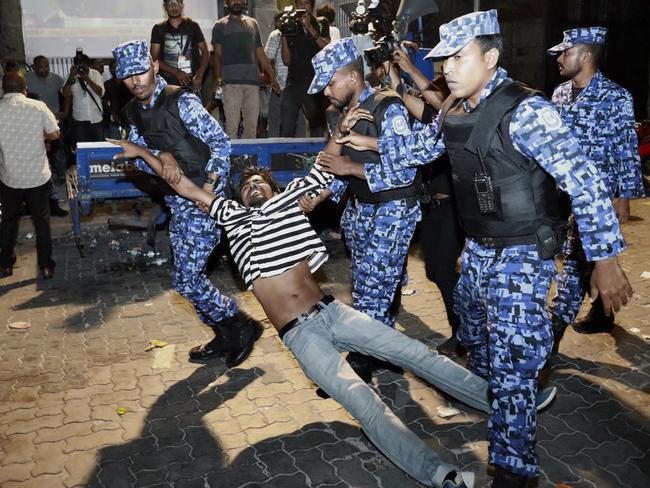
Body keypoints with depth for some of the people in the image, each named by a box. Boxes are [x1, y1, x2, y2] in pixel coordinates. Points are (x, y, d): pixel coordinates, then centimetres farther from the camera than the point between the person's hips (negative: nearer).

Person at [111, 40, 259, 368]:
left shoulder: (182, 102, -11)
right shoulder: (134, 111, 11)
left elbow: (220, 142, -12)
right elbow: (138, 153, 5)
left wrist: (210, 187, -22)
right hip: (177, 201, 8)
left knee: (185, 279, -10)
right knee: (188, 277, 13)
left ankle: (242, 326, 8)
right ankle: (226, 337, 29)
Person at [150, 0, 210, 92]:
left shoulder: (192, 26, 8)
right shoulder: (158, 29, 7)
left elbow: (205, 52, 10)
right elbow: (154, 59, 3)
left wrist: (200, 74, -7)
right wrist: (175, 71, -12)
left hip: (191, 81, 0)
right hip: (168, 83, 0)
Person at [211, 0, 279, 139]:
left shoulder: (253, 23, 20)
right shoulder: (220, 25, 10)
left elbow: (260, 53, 22)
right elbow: (217, 54, 1)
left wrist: (272, 76, 16)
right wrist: (217, 76, -16)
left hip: (252, 80, 3)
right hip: (231, 81, -3)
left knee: (252, 126, 1)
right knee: (232, 125, -9)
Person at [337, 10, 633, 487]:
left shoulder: (524, 111, -22)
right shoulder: (456, 111, 2)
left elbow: (584, 182, -24)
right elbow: (419, 145, 22)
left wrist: (605, 259, -24)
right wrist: (367, 142, 16)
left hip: (523, 256, -8)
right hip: (478, 250, 8)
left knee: (512, 367, -6)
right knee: (477, 343, 26)